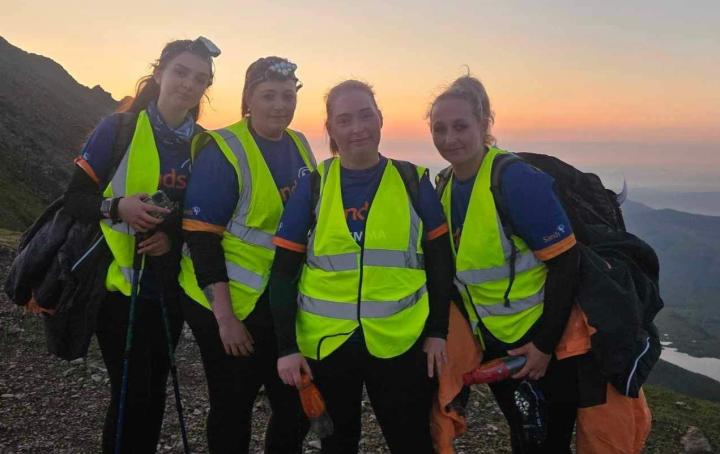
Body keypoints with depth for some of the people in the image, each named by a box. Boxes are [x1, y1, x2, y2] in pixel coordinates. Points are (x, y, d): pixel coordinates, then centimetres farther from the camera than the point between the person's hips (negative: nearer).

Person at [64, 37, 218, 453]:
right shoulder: (118, 129, -9)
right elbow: (75, 199, -9)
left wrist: (175, 236, -12)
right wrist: (116, 206, -28)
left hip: (169, 288, 4)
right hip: (120, 283, -4)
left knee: (155, 389, 15)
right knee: (131, 394, -4)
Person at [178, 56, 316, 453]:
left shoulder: (299, 147, 5)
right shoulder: (222, 150, -15)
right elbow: (201, 238, -17)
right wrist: (225, 318, -19)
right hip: (229, 303, -6)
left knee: (297, 407, 13)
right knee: (232, 410, 9)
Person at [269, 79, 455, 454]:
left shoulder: (413, 181, -2)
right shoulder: (312, 186, -3)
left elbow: (440, 261, 4)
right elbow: (284, 271, -1)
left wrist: (438, 331, 1)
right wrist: (287, 346, -5)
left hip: (400, 342, 0)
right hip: (325, 343, 1)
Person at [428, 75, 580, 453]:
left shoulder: (516, 180, -21)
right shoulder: (445, 188, 2)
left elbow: (565, 262, -21)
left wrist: (546, 343, -19)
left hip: (538, 345, -6)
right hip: (492, 347, 7)